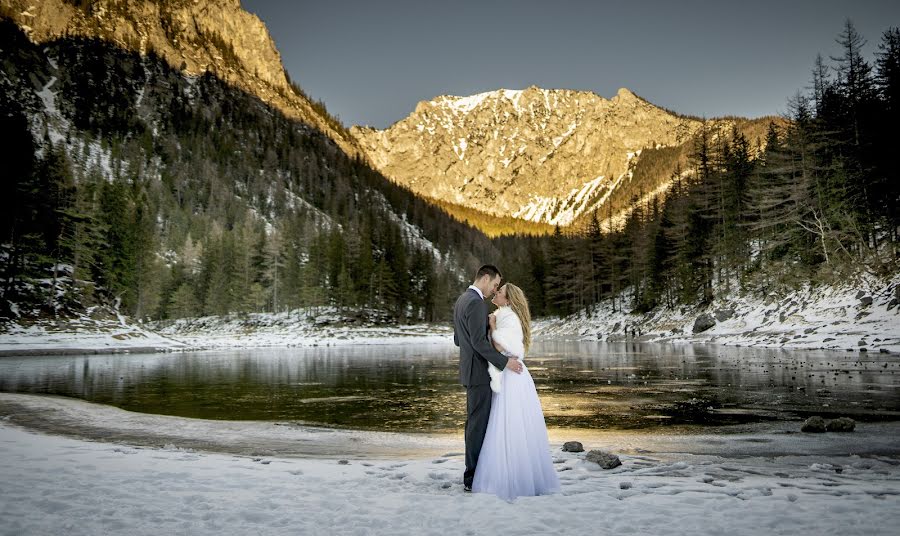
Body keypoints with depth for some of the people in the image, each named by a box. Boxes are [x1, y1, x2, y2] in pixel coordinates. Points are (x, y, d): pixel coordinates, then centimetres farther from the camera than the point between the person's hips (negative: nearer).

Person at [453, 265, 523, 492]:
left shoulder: (461, 300, 14)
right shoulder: (476, 303, -19)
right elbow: (479, 341, -25)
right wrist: (504, 361, -21)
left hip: (470, 370, 10)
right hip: (479, 372, -10)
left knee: (475, 422, 16)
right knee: (479, 424, -3)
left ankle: (473, 473, 24)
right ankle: (472, 479, 3)